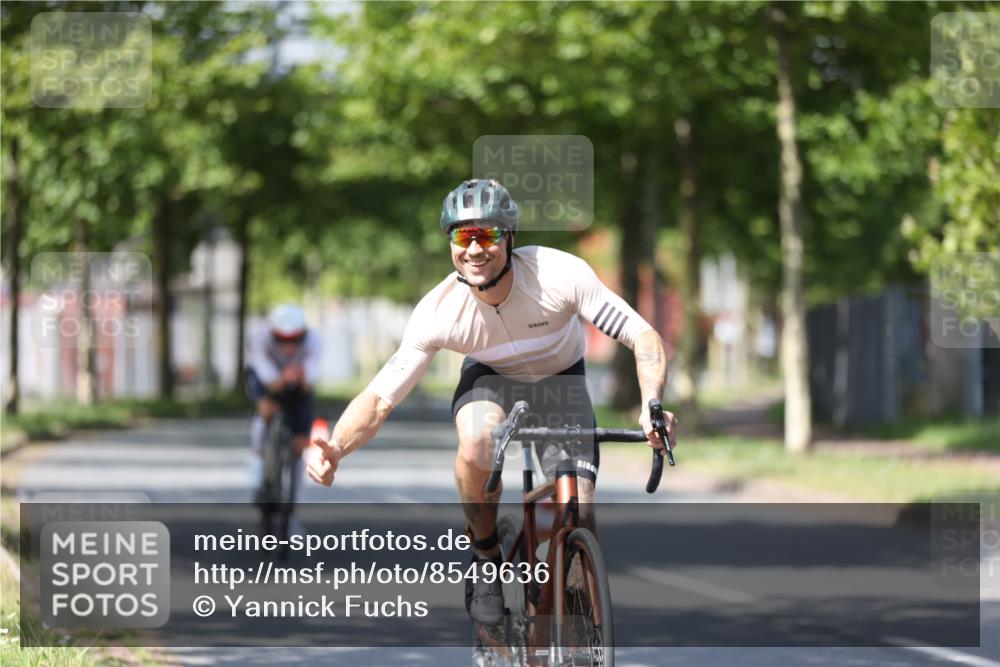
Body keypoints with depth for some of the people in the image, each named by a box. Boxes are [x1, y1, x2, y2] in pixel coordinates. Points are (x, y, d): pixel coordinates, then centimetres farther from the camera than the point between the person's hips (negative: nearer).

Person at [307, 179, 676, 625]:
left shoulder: (560, 274, -34)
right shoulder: (439, 311, -30)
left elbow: (644, 338, -32)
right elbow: (379, 398, -27)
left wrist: (652, 405, -52)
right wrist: (335, 449, -47)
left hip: (560, 377, 0)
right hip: (491, 377, 0)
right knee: (477, 444, -36)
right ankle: (485, 556, -9)